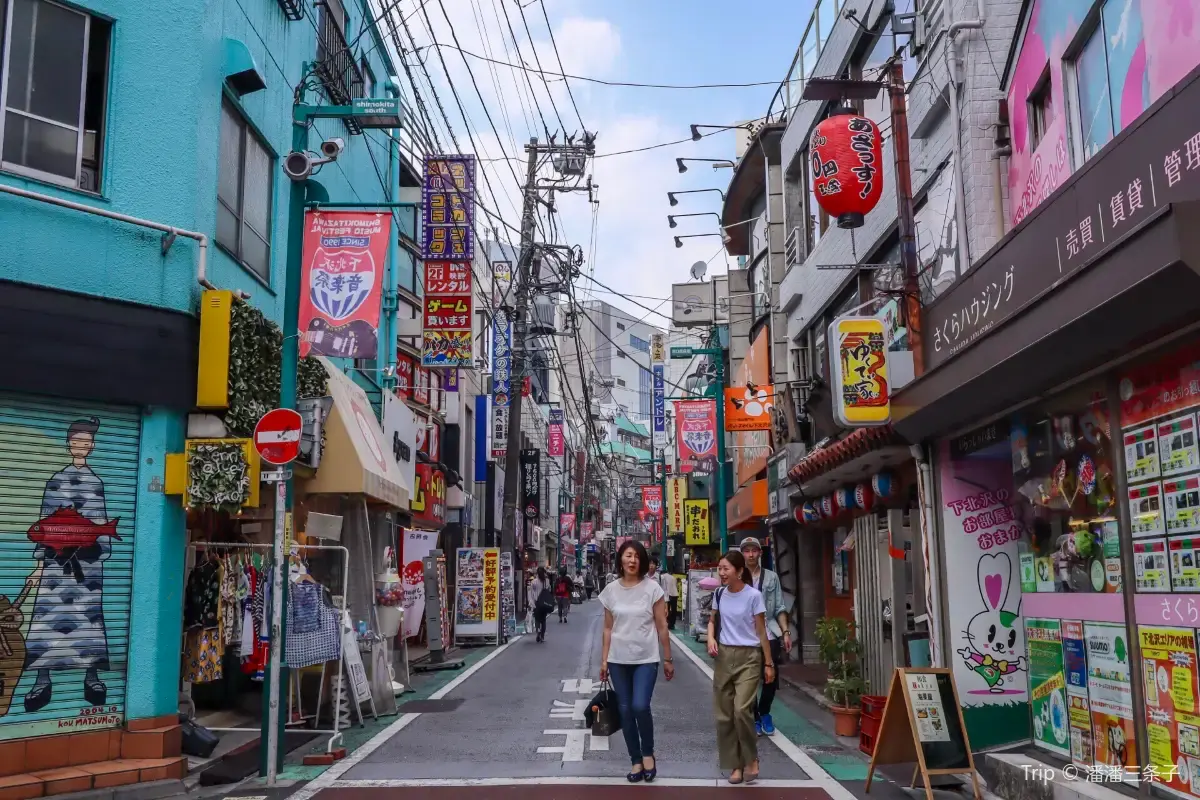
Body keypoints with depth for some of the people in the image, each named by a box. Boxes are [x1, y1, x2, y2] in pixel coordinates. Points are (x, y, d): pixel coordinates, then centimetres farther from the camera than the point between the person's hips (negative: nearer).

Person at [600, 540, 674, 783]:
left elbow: (661, 627, -2)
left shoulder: (652, 588, -6)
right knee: (625, 711, 5)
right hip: (618, 660, 3)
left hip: (646, 659, -3)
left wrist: (668, 659, -1)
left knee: (640, 707, -15)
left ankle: (648, 753, 10)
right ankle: (636, 761, 19)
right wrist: (604, 660, 5)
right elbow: (608, 628, 7)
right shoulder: (611, 590, 1)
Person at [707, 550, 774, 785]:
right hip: (724, 656, 5)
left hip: (748, 656, -5)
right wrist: (711, 639, -3)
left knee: (741, 709, -18)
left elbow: (761, 631, -5)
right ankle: (735, 764, 17)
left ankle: (751, 759, 4)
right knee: (724, 715, 5)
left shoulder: (753, 595, -11)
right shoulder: (719, 594, 3)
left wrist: (768, 663, -4)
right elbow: (712, 621, 18)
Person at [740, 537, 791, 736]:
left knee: (771, 678, 5)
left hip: (769, 635, 2)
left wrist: (786, 632, -1)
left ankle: (764, 713, 30)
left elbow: (779, 608, 7)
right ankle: (754, 718, 24)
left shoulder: (771, 577, 6)